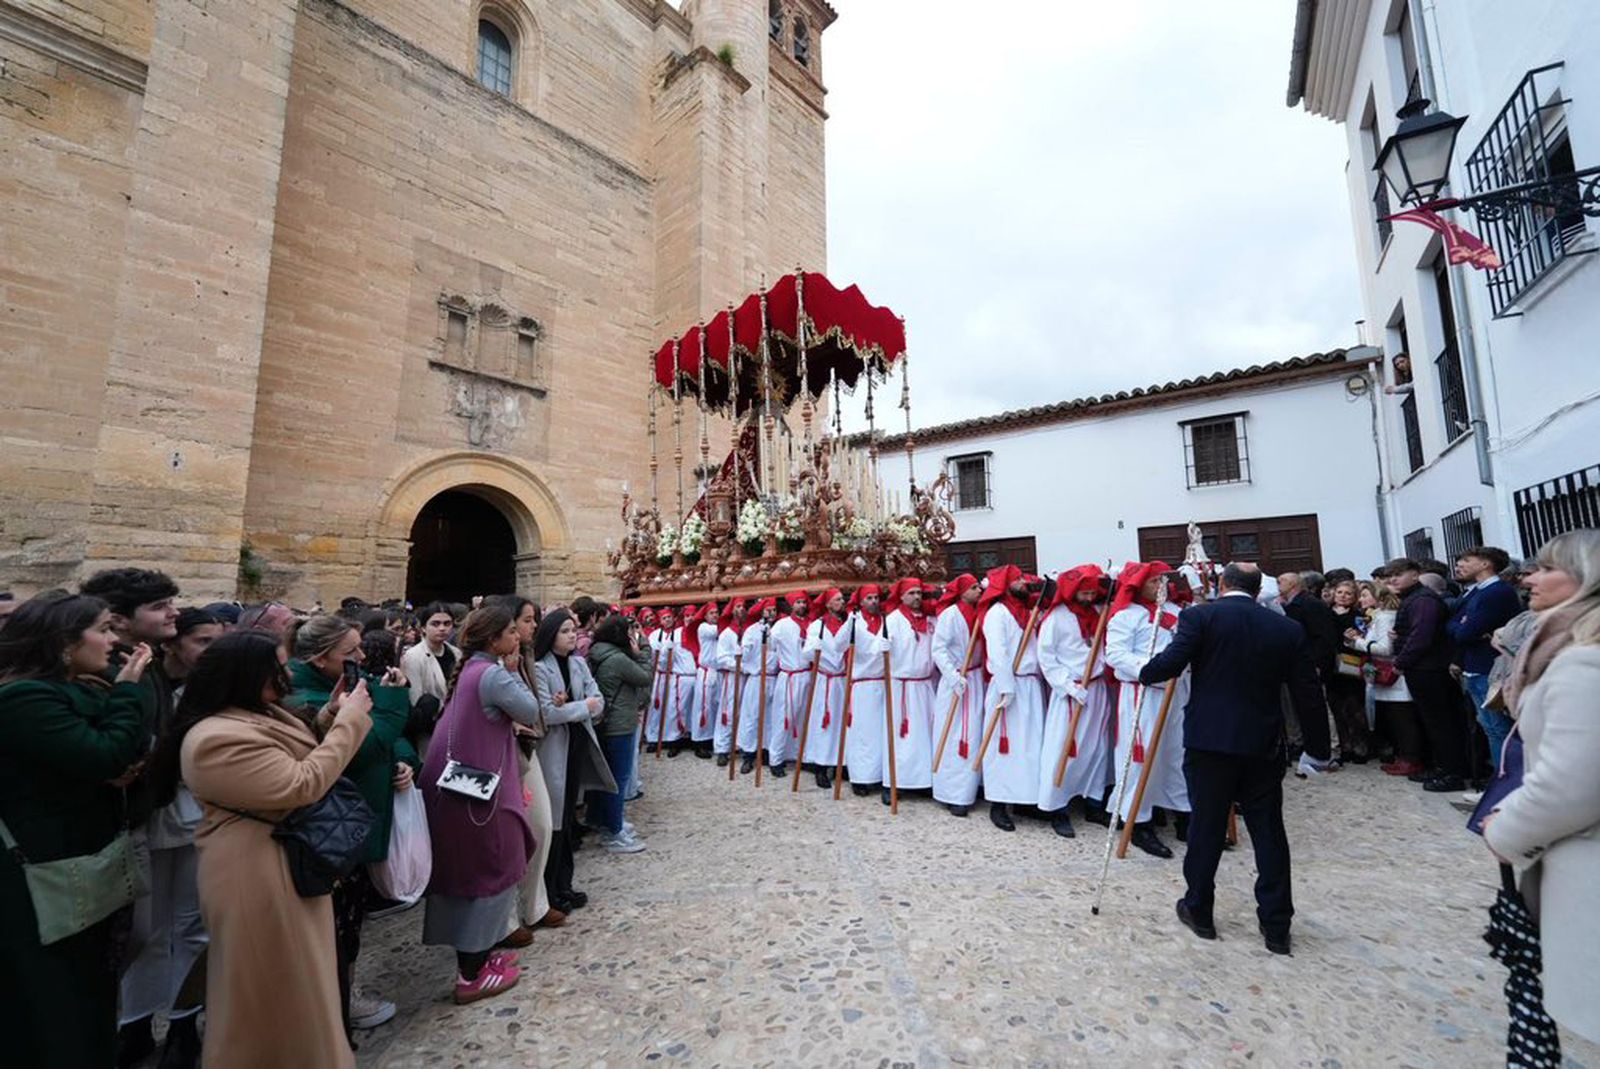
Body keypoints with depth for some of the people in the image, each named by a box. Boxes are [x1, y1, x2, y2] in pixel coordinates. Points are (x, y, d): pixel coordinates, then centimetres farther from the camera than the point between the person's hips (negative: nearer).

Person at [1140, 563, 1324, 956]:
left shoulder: (1199, 616, -9)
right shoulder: (1288, 629, 2)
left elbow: (1169, 664, -18)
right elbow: (1309, 696, 3)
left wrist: (1143, 673, 1)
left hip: (1209, 742, -2)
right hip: (1264, 746, 3)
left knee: (1206, 827, 10)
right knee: (1269, 833, 14)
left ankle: (1199, 911, 24)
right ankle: (1276, 925, 23)